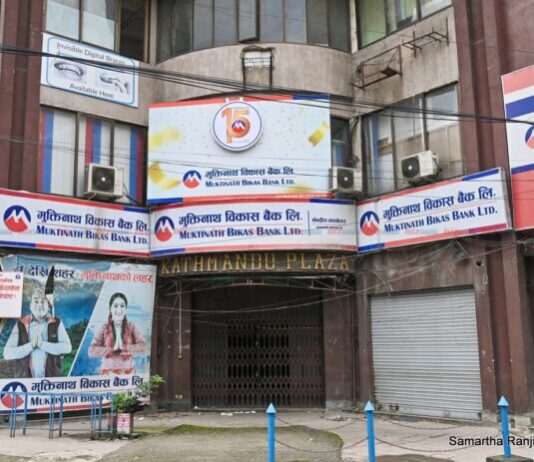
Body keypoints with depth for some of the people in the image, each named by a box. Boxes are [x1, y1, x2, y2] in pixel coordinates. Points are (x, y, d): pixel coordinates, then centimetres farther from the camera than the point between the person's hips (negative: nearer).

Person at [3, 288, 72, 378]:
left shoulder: (57, 324, 6)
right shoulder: (21, 325, 6)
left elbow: (67, 347, -7)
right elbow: (7, 353, -1)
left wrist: (42, 344, -13)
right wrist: (31, 345, -11)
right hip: (25, 378, 0)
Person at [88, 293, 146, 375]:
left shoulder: (131, 327, 3)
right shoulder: (105, 328, 1)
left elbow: (143, 348, -9)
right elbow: (92, 351, -9)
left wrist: (123, 347, -14)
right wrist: (112, 349, -14)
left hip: (128, 373, 0)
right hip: (108, 373, 0)